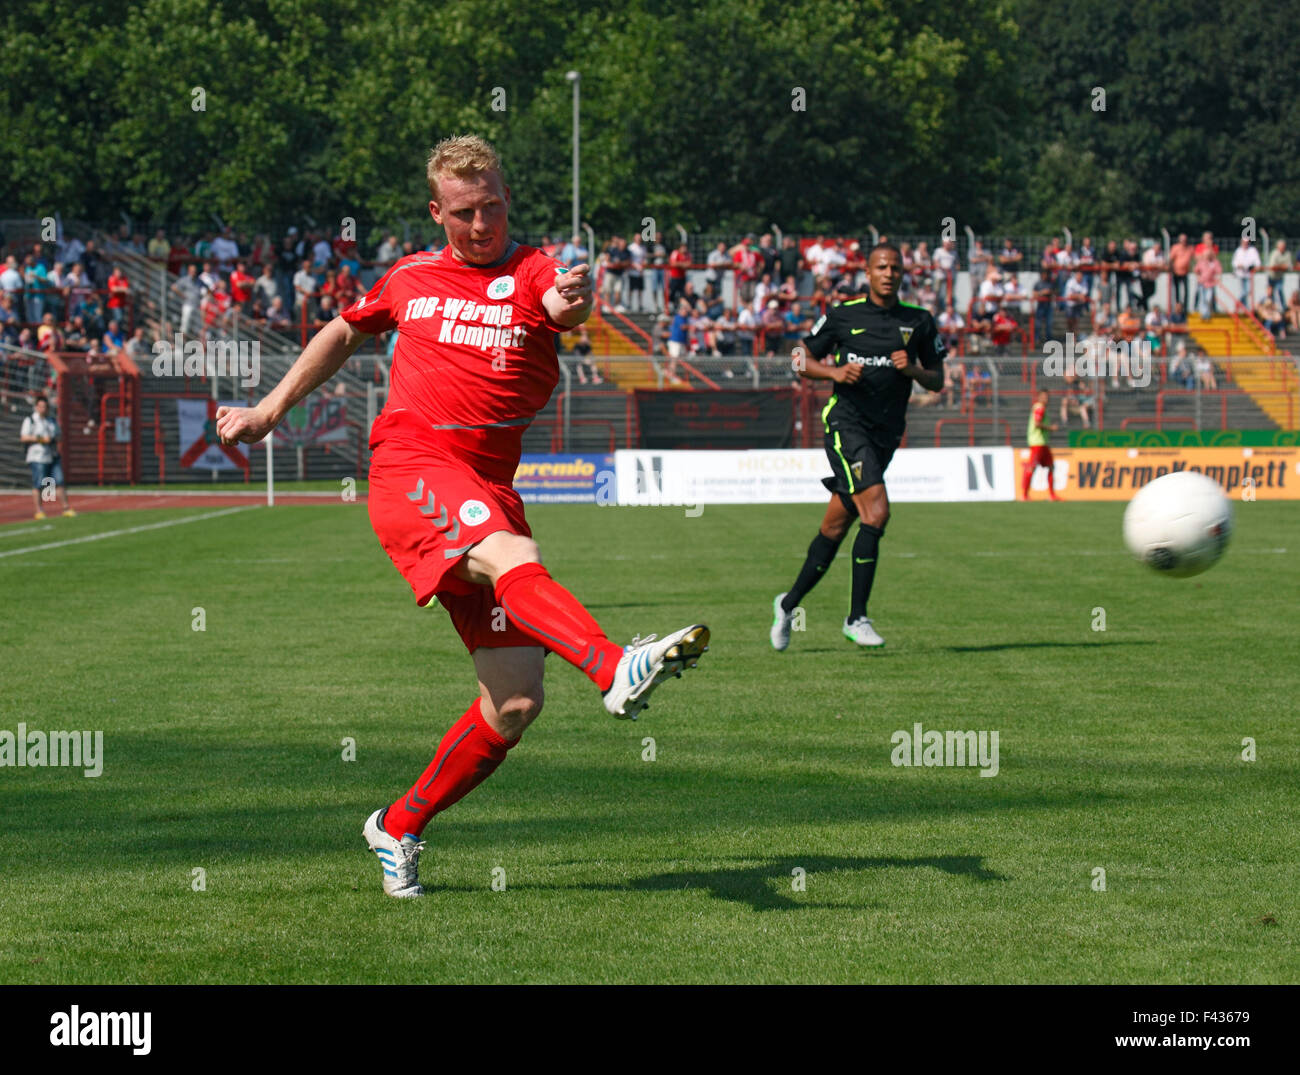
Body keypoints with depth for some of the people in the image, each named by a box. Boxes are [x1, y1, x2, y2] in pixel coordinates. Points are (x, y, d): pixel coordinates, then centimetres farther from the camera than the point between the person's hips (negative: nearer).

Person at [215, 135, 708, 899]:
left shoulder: (534, 273, 6)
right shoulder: (409, 279, 15)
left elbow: (569, 300, -20)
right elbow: (346, 333, 35)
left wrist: (572, 301, -44)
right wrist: (268, 412, 32)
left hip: (489, 489, 2)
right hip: (410, 470, -2)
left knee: (517, 700, -4)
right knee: (514, 559, -35)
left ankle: (400, 827, 14)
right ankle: (617, 669, -60)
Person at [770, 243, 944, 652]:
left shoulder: (920, 322, 9)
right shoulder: (842, 315, 2)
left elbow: (937, 381, 13)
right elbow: (803, 361, 9)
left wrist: (913, 370, -8)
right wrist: (835, 371, -10)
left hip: (886, 431, 4)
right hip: (846, 422, -4)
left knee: (835, 526, 8)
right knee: (876, 511, -21)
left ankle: (789, 603, 25)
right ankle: (857, 618, -15)